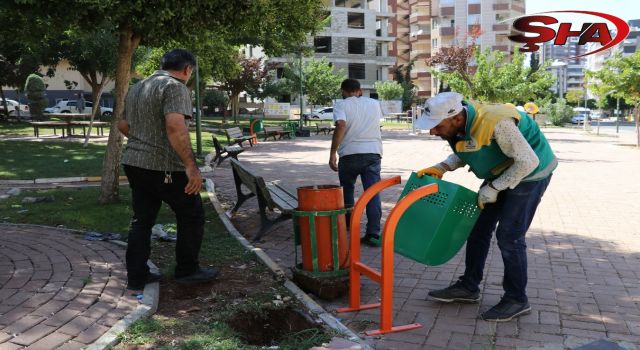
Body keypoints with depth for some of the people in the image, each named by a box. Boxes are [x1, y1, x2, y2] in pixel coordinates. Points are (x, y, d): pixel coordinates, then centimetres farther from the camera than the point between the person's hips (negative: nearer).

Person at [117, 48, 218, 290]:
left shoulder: (136, 88, 16)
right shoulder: (175, 87, -12)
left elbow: (123, 125, 24)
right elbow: (175, 127, -27)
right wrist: (191, 167, -28)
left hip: (134, 163, 8)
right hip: (164, 168, -8)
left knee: (142, 221, 14)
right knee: (191, 216, 8)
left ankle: (136, 276, 17)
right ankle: (187, 271, 17)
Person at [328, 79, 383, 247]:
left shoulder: (341, 105, 1)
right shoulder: (374, 103, 16)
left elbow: (341, 125, -17)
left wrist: (332, 153, -17)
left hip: (350, 153, -2)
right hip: (373, 152, 2)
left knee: (347, 189, 19)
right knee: (373, 193, -2)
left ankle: (347, 223, 31)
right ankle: (373, 234, -9)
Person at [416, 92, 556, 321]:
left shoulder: (496, 123, -36)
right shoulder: (459, 125, -11)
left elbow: (528, 161, -31)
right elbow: (464, 153, 8)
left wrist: (494, 188, -26)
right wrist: (442, 168, -10)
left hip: (529, 173, -8)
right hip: (501, 174, 8)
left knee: (509, 236, -9)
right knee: (478, 227, 9)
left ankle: (517, 300, 6)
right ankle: (468, 287, 20)